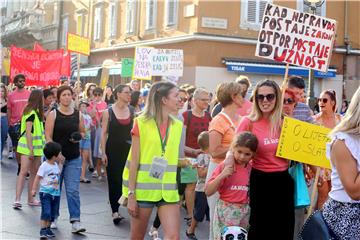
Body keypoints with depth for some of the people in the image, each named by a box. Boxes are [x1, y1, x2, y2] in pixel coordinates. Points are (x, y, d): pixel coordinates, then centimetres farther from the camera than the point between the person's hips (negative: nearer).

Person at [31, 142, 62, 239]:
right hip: (45, 192, -7)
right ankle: (43, 230, -9)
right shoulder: (44, 166, -11)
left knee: (52, 213, 10)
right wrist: (34, 189, -13)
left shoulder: (56, 165, 10)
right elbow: (38, 178, -9)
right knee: (46, 212, -13)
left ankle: (48, 229, 21)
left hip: (55, 193, 7)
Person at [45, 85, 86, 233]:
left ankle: (75, 222, -6)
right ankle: (53, 218, 27)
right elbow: (48, 137, -9)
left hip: (74, 158, 1)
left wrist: (79, 136, -6)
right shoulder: (53, 114, -4)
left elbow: (82, 132, 17)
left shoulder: (78, 114, 5)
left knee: (73, 190, -5)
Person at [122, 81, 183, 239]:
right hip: (144, 188, -3)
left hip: (168, 189, 4)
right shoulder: (141, 123, -6)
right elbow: (134, 160, -8)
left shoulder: (178, 125, 6)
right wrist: (131, 194, -11)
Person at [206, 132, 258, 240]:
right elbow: (208, 192, -11)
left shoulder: (252, 169, 4)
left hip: (245, 213, 4)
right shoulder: (224, 166, -7)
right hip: (225, 212, -4)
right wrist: (222, 175, -20)